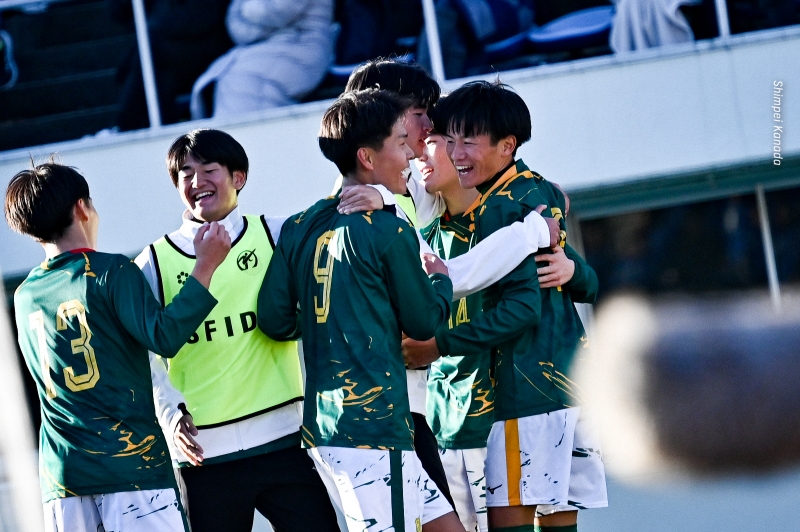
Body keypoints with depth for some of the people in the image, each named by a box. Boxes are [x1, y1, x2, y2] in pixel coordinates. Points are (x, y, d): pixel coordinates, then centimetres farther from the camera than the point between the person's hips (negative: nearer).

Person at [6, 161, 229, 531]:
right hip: (131, 461, -5)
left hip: (61, 474, 5)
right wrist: (205, 266, -12)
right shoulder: (111, 270, -5)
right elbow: (165, 337, -16)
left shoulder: (24, 297, 13)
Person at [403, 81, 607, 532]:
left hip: (530, 386, -10)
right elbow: (588, 285, 20)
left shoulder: (500, 206, -12)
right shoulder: (541, 194, 16)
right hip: (569, 376, 10)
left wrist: (441, 345, -18)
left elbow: (523, 305, -19)